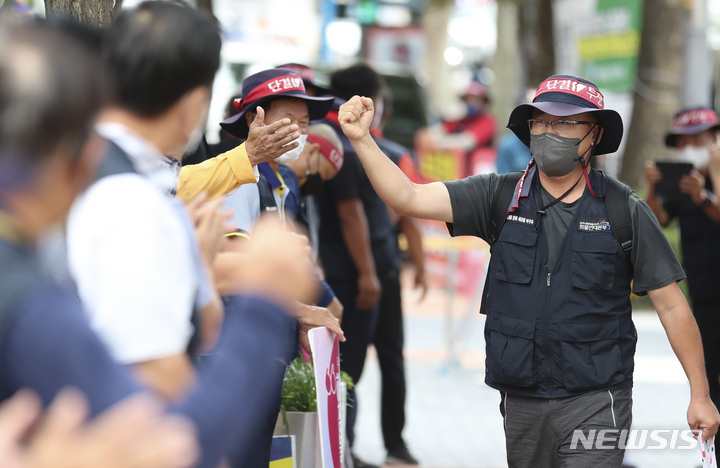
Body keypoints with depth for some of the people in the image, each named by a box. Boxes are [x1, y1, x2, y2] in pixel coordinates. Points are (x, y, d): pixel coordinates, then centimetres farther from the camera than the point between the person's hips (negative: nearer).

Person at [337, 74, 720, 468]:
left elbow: (671, 305, 1)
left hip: (594, 404, -3)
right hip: (520, 402, 3)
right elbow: (408, 198, -5)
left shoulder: (626, 212, -2)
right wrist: (362, 140, -19)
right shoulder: (499, 197, 3)